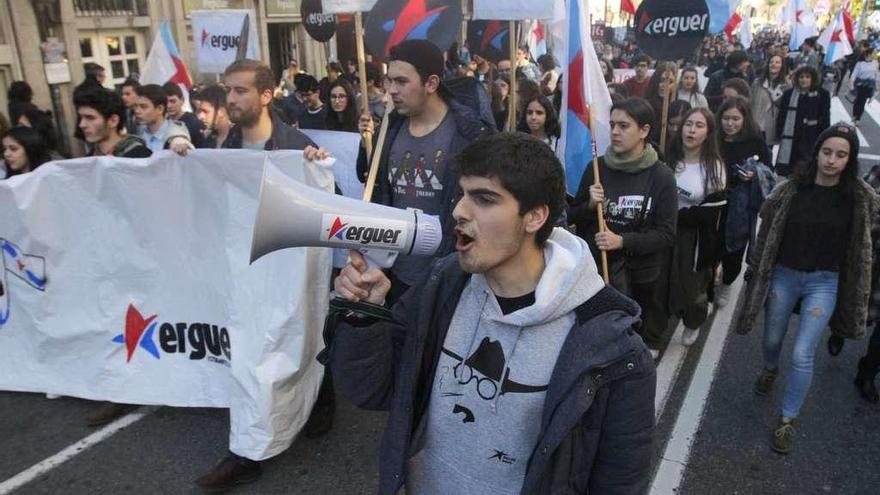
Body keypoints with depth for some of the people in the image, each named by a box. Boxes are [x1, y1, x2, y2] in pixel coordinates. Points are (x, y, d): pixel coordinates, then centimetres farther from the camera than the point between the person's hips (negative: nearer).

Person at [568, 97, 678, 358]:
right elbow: (573, 216, 6)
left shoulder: (662, 176, -10)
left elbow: (666, 234, -10)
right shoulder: (597, 167, -3)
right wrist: (590, 206, -15)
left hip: (640, 275, -1)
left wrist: (622, 241, -22)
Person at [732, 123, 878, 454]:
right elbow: (767, 232, -1)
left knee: (802, 355, -3)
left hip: (825, 283, -1)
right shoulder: (791, 189, -9)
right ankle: (770, 370, 55)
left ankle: (787, 420, 15)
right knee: (772, 340, 20)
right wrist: (758, 274, 0)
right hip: (783, 275, 1)